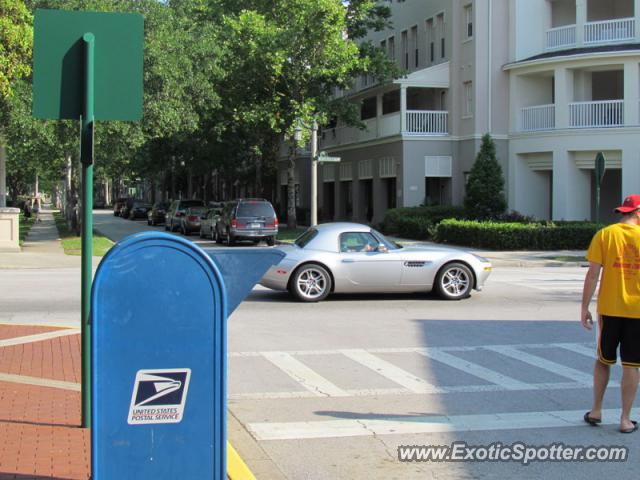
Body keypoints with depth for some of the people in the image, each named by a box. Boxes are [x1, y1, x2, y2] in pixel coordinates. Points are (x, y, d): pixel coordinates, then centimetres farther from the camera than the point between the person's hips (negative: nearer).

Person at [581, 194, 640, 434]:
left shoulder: (604, 235, -3)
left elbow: (592, 274, -7)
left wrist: (585, 307, -1)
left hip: (609, 309, 1)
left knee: (603, 360, 17)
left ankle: (596, 411, 21)